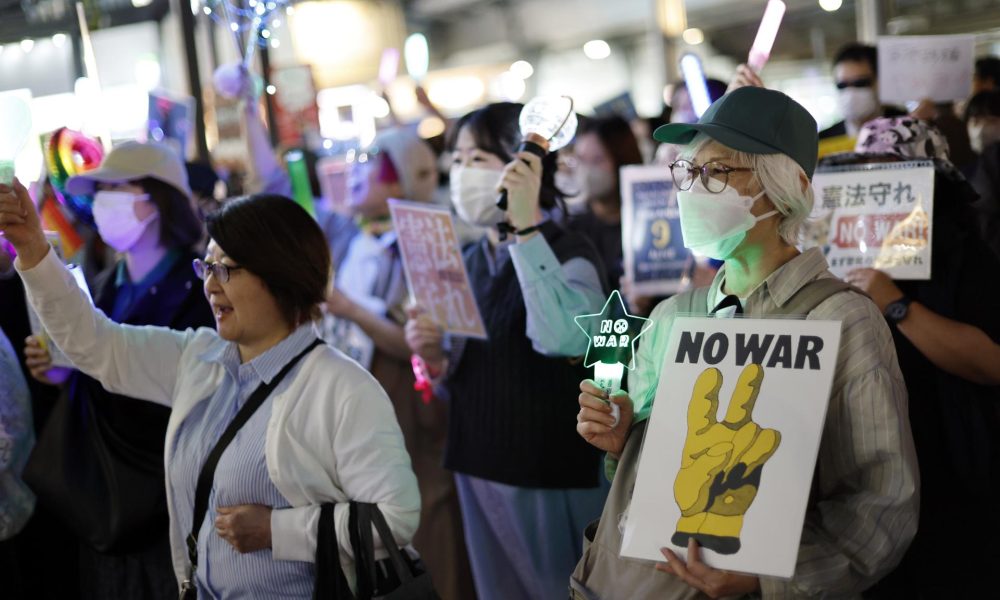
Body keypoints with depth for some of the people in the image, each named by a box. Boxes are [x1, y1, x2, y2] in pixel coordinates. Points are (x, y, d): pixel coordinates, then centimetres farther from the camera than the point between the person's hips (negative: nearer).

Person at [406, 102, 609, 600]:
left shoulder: (570, 255, -15)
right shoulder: (468, 261, 8)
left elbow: (561, 338, -37)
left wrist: (526, 227, -34)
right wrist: (435, 360, -6)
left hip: (549, 478, -7)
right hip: (477, 467, 7)